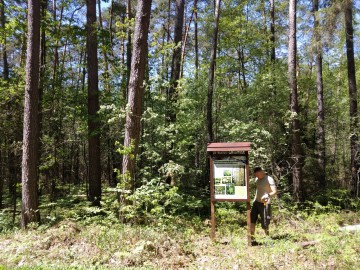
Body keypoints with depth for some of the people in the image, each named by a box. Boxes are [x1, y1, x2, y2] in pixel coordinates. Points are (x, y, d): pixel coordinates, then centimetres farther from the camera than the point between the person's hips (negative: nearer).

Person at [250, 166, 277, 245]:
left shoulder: (269, 179, -11)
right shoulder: (257, 179, 11)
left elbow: (274, 192, -20)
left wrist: (268, 195, -39)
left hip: (264, 203, -6)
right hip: (256, 202, 7)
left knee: (265, 224, -4)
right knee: (252, 221, 1)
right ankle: (251, 239, 8)